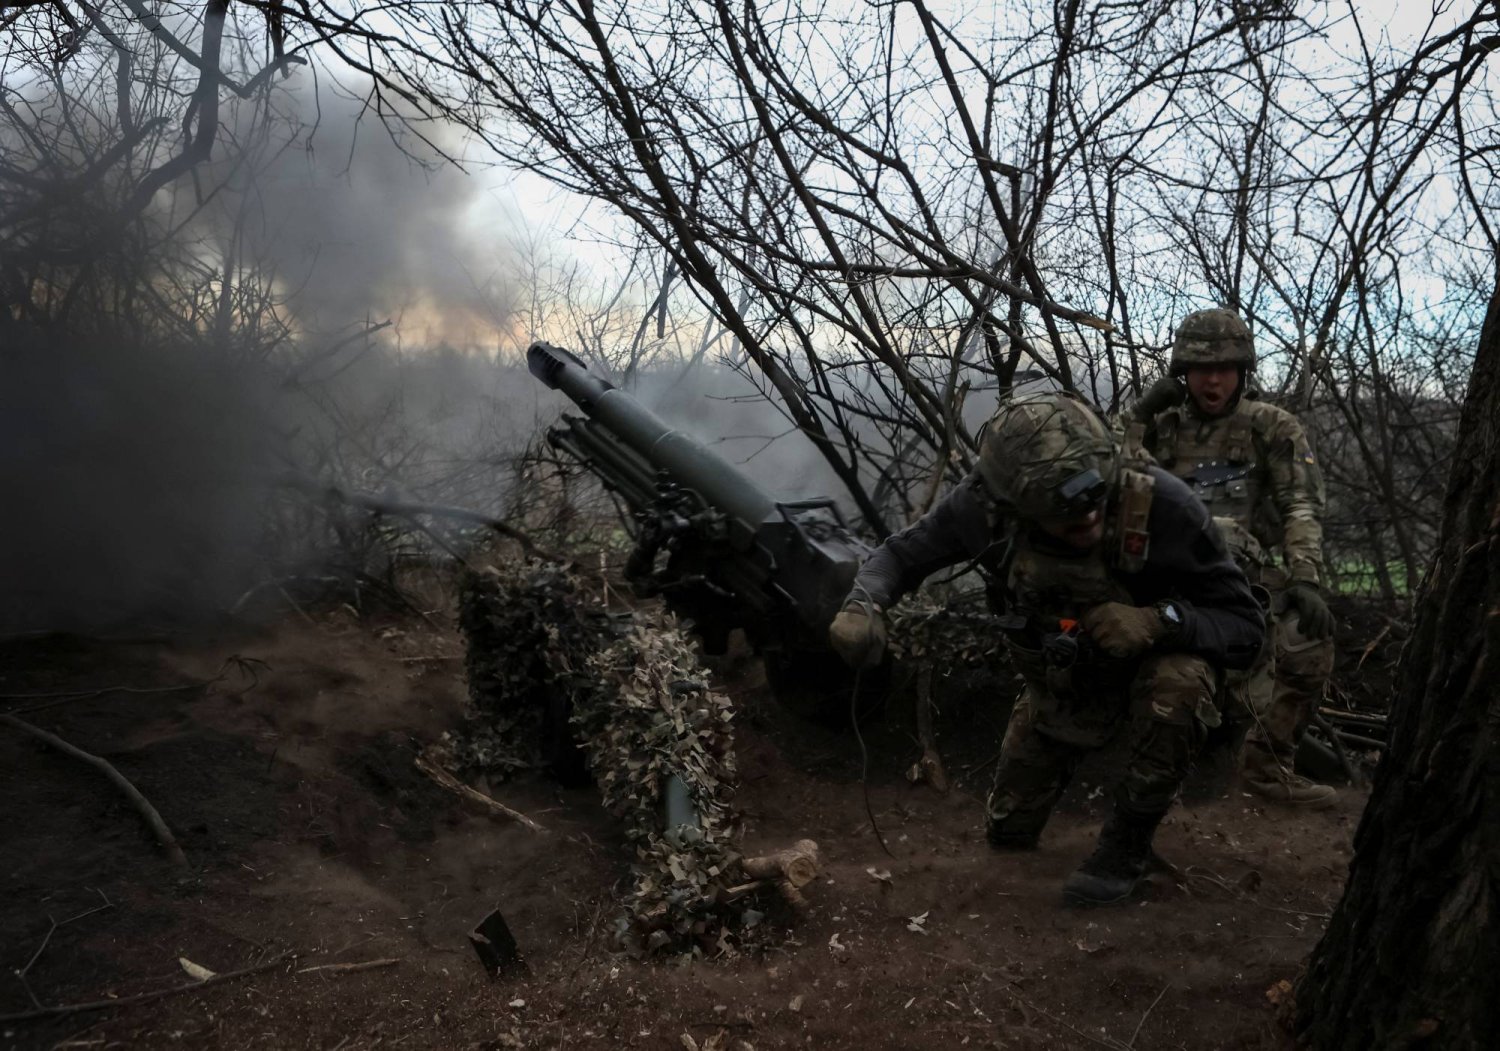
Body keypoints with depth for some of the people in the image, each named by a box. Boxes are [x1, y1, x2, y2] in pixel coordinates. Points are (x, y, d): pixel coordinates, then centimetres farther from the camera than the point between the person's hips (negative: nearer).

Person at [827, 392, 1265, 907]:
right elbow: (901, 554, -13)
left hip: (1148, 664, -2)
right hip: (1055, 687, 3)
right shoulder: (987, 503, -30)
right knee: (1008, 831, 10)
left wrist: (1161, 621, -45)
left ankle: (1128, 840, -13)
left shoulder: (1161, 505, -35)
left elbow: (1245, 627, -25)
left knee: (1177, 685, -38)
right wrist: (862, 605, -35)